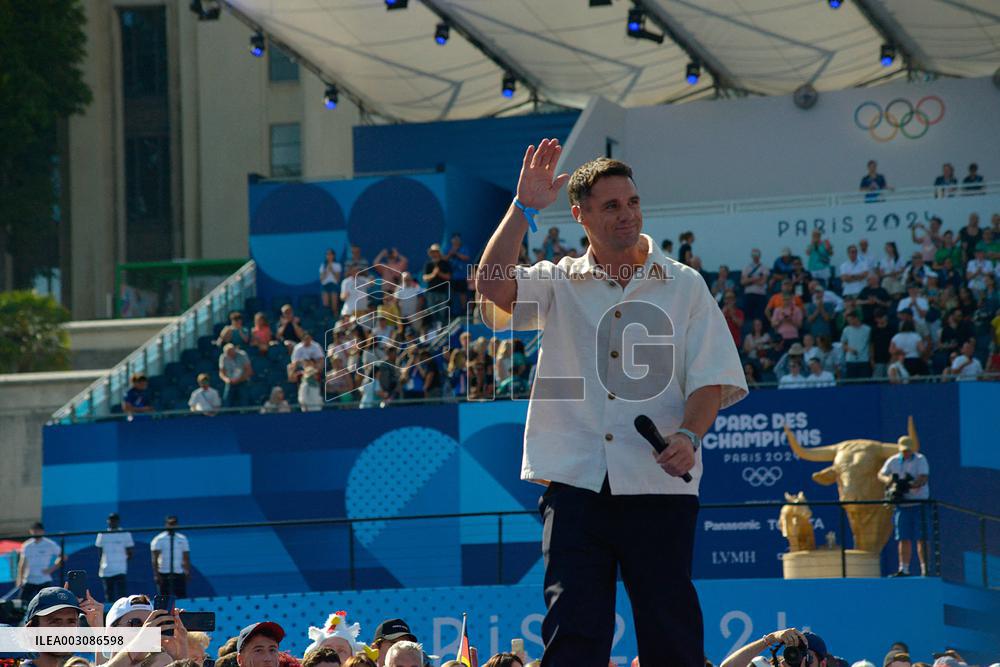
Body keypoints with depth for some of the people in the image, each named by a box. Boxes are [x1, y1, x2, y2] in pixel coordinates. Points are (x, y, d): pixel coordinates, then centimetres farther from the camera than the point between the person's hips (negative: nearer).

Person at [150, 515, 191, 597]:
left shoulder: (182, 539, 11)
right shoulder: (159, 539, 0)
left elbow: (186, 557, 11)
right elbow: (154, 559, -6)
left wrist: (188, 572, 1)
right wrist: (156, 574, -16)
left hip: (179, 574, 3)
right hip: (163, 574, -3)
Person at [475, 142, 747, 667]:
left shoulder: (684, 285, 10)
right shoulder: (557, 284, 11)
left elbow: (711, 378, 5)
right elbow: (492, 285, -8)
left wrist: (688, 435, -13)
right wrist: (524, 207, -11)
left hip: (659, 488, 0)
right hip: (576, 485, 0)